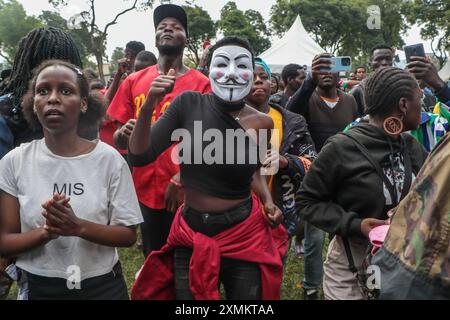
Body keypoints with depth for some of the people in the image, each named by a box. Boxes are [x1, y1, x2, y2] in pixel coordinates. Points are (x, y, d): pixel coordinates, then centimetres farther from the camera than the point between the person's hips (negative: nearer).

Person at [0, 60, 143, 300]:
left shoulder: (109, 159, -11)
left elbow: (128, 235, -9)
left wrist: (79, 227, -25)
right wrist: (45, 232, -23)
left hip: (103, 285, -1)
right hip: (40, 287, 1)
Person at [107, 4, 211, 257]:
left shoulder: (201, 84, -5)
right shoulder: (134, 82, 5)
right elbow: (118, 140, 9)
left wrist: (180, 180, -18)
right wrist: (124, 134, -13)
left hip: (184, 193, -3)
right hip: (144, 190, 3)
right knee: (152, 259, 17)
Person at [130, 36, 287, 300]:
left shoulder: (261, 123, -7)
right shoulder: (189, 104, -9)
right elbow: (140, 157, -10)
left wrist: (268, 201, -3)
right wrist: (148, 107, -22)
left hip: (245, 236, 0)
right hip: (191, 237, 0)